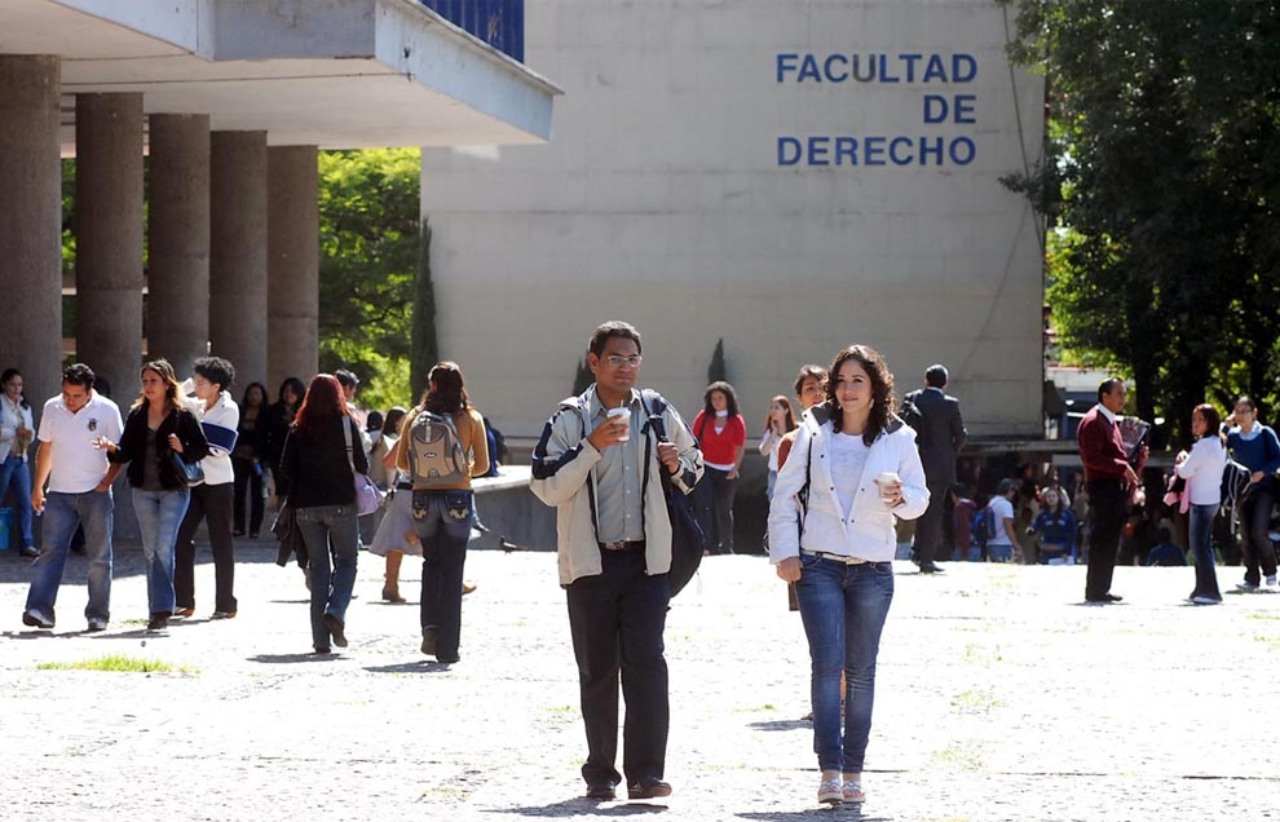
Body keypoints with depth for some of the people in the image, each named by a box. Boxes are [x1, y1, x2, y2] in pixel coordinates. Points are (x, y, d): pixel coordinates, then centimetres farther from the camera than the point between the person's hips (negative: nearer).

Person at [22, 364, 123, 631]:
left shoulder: (107, 410, -6)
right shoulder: (52, 408, 3)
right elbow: (45, 449, 13)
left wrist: (106, 482, -10)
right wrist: (37, 488, 13)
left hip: (95, 493, -2)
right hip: (59, 494, 2)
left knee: (99, 557, 2)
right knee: (50, 552, -7)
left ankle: (98, 614, 9)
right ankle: (39, 609, -13)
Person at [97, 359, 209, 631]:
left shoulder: (182, 415, -4)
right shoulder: (136, 415, 7)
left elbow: (202, 448, -1)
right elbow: (126, 453, 6)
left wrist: (182, 449, -19)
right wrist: (112, 448, -15)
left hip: (174, 489, -5)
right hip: (143, 490, 5)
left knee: (164, 548, -14)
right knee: (150, 552, 9)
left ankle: (161, 609, -13)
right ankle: (159, 609, 17)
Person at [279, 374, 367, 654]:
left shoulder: (298, 428, 3)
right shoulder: (346, 424, -5)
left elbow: (286, 469, 1)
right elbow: (361, 464, -4)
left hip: (306, 505, 3)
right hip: (340, 503, -3)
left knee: (318, 566, 7)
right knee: (346, 560, 10)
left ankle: (321, 638, 3)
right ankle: (336, 611, -16)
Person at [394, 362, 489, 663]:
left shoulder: (415, 417, 0)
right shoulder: (470, 419, -5)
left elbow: (401, 463, 2)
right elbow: (482, 465, -5)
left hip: (423, 499, 2)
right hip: (457, 499, -2)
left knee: (432, 563, 21)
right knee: (452, 571, 6)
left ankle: (430, 626, 3)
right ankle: (447, 647, 5)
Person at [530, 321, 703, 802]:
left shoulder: (659, 414, 7)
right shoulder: (570, 419, -2)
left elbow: (694, 467, 22)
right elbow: (547, 488, -10)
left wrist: (679, 466, -2)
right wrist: (593, 446, -19)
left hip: (647, 559, 1)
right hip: (590, 562, -1)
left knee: (646, 663, -10)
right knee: (596, 671, 6)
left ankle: (646, 772, -12)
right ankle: (600, 774, 14)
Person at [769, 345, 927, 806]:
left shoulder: (898, 439, 2)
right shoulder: (814, 433, 1)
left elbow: (920, 500, 8)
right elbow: (785, 494, 5)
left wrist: (901, 496, -16)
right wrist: (785, 552, -2)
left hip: (872, 569, 1)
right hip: (818, 565, -1)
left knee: (861, 671, 7)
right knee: (827, 664, -10)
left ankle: (853, 771, 13)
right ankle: (830, 770, -12)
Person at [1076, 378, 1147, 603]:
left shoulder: (1111, 422, 21)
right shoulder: (1092, 422, -11)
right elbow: (1092, 458, -20)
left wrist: (1138, 458, 9)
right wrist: (1122, 467, -22)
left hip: (1117, 489, 10)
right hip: (1103, 489, -10)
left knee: (1111, 542, 10)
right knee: (1102, 541, -8)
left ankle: (1101, 589, 15)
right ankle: (1095, 590, -4)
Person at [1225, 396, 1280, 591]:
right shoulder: (1233, 435, 6)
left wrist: (1262, 472, -20)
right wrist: (1226, 426, -7)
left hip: (1264, 488, -4)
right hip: (1243, 489, 4)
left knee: (1259, 531, -16)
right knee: (1246, 535, 2)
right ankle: (1252, 578, 8)